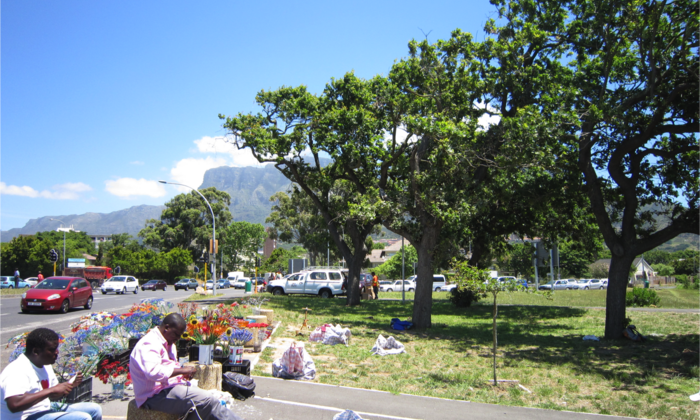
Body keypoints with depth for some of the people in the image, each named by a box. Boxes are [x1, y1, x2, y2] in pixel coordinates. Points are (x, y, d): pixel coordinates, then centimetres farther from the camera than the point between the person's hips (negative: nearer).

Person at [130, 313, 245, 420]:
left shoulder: (169, 343, 20)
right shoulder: (149, 344, -14)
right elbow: (153, 372, -30)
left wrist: (184, 374, 7)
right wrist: (181, 370, -21)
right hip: (156, 396, -10)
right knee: (207, 400, -22)